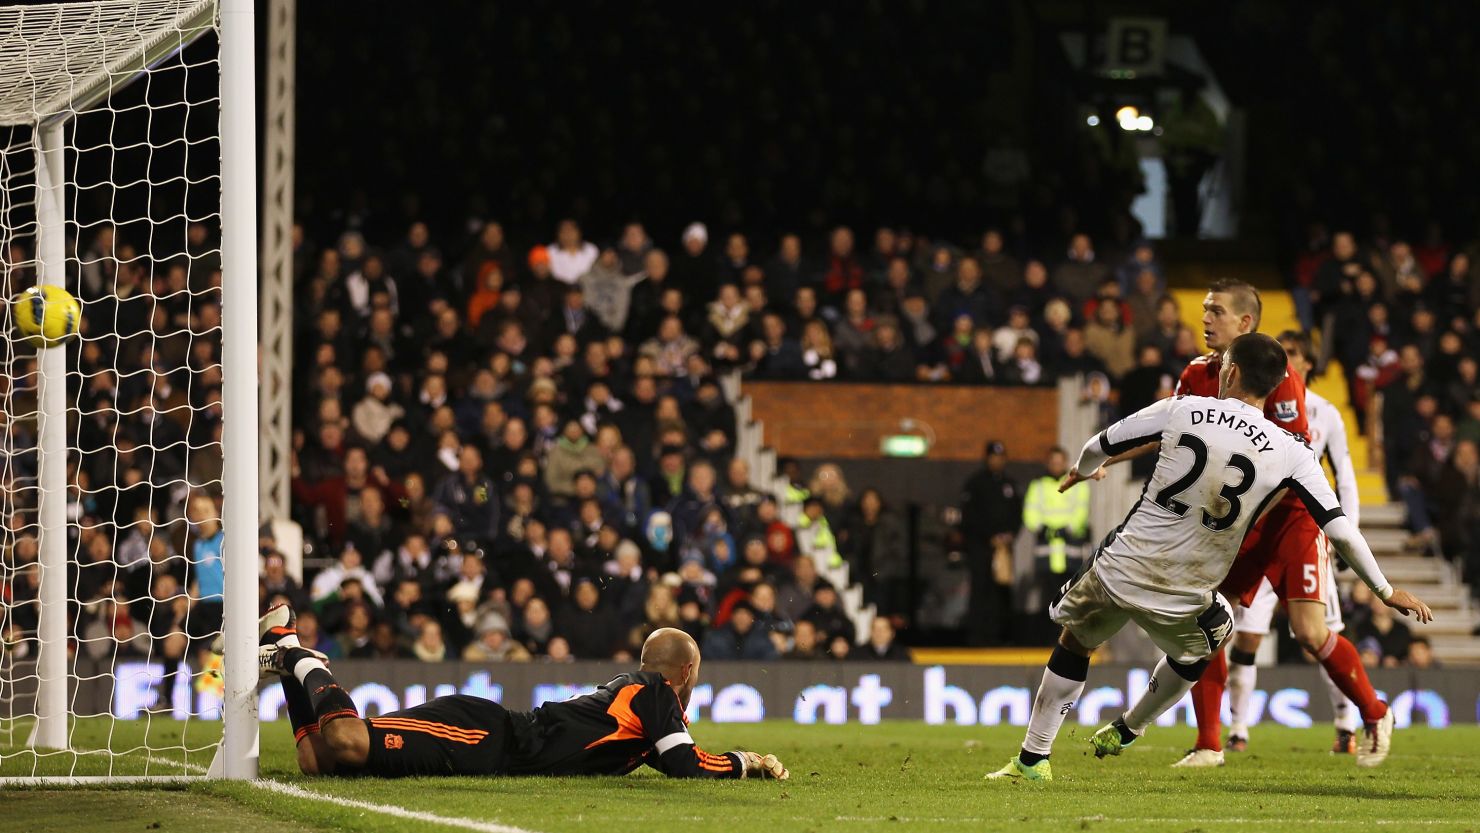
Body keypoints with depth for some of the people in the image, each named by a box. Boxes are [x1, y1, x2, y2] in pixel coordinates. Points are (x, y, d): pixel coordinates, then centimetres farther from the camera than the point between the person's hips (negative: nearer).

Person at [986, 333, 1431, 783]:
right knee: (1194, 651, 35)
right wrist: (1387, 591, 5)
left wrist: (1081, 471, 33)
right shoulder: (1291, 454, -6)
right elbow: (1340, 530, -7)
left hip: (1119, 572, -1)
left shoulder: (1181, 411, -5)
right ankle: (1124, 732, 49)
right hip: (1185, 599, 1)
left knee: (1074, 644, 26)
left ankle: (1033, 759, 28)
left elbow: (1099, 446, 8)